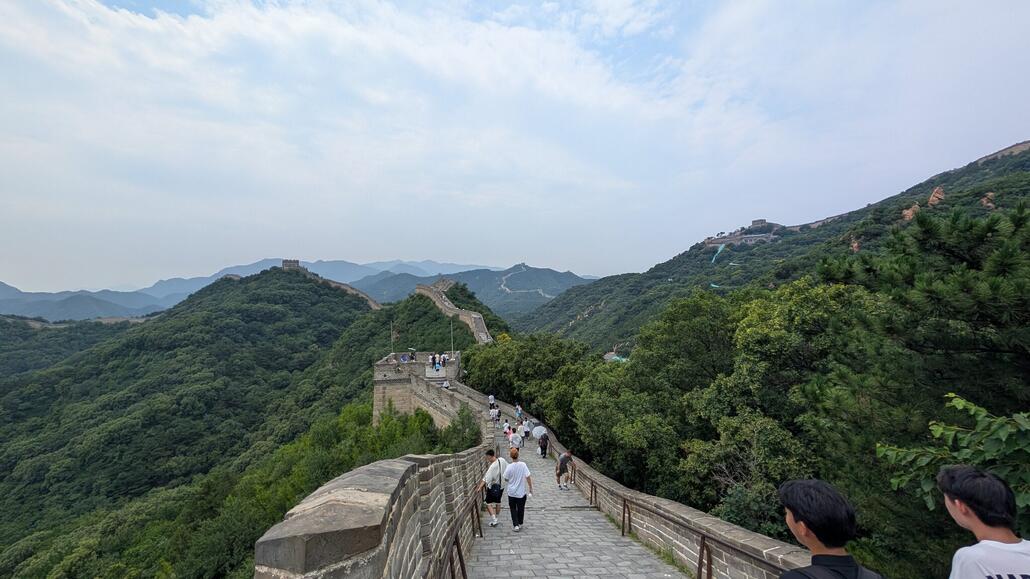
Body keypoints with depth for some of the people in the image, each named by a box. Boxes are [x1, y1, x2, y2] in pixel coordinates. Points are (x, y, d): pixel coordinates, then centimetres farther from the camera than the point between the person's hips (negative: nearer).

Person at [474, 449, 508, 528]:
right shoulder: (502, 460, -10)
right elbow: (508, 469, 6)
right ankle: (495, 519, 30)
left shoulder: (492, 466, -29)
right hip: (501, 486, 7)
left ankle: (494, 520, -1)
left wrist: (480, 487, -34)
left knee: (489, 503, 7)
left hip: (492, 487, -7)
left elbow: (486, 478, -33)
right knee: (498, 502, 19)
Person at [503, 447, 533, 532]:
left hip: (512, 492, -1)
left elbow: (506, 479, -6)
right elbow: (528, 477, -13)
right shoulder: (523, 465, -15)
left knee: (513, 509, 16)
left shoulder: (509, 467, -18)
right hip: (522, 492, 1)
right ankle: (520, 524, 32)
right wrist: (530, 489, -4)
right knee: (521, 509, 20)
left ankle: (516, 525, 11)